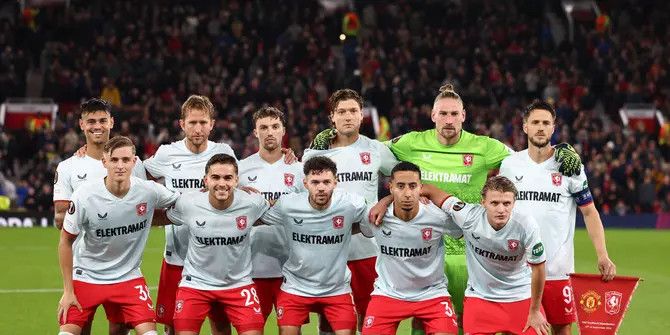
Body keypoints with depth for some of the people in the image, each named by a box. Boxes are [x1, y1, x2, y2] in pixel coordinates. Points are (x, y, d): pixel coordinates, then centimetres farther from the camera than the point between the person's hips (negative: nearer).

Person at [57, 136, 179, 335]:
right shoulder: (84, 195, -19)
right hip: (86, 278, -1)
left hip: (129, 278, 1)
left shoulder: (149, 191, -14)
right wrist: (68, 291, -7)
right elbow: (66, 241, -7)